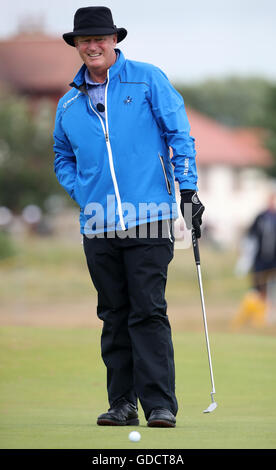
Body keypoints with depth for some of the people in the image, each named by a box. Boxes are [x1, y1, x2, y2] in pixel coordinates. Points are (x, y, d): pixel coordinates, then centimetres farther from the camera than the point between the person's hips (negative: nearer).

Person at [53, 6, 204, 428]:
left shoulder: (148, 80, 2)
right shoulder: (69, 104, 13)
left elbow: (179, 133, 3)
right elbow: (63, 159, 26)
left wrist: (188, 188, -4)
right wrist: (82, 193, 9)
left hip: (148, 219, -4)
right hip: (99, 226, 4)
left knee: (149, 313, -9)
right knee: (114, 316, 7)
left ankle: (160, 404, -9)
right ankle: (122, 403, 12)